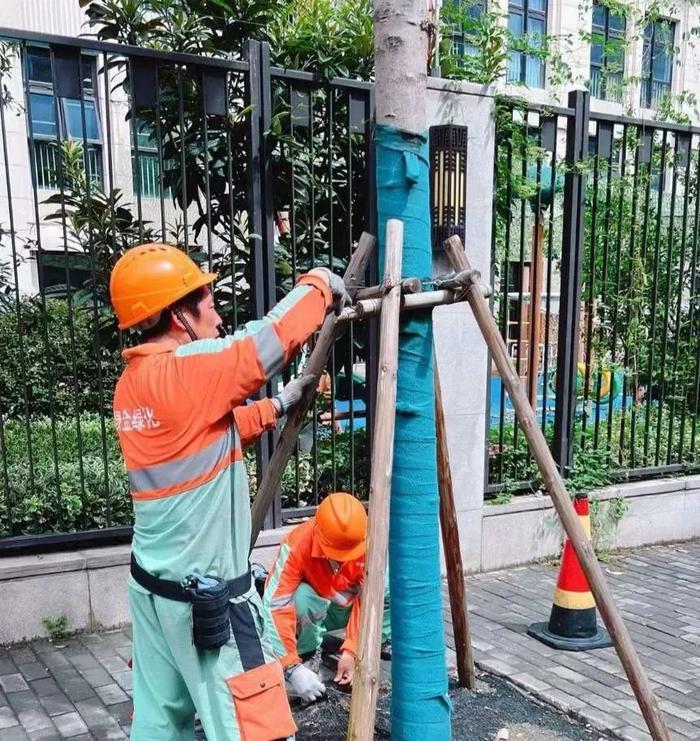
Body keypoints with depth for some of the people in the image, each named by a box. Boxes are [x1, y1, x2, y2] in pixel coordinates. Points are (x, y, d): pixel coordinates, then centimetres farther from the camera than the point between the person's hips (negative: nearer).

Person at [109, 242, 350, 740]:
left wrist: (278, 406, 16)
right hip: (204, 596, -9)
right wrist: (321, 284, -4)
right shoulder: (184, 369, -20)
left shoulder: (133, 381, 8)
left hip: (154, 585, 9)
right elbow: (275, 335, -20)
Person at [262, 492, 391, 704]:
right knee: (302, 598, -37)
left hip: (347, 606, 2)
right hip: (313, 608, -2)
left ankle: (386, 641, -1)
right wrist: (292, 667, -44)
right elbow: (274, 605, -38)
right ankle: (308, 656, -9)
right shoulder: (296, 545, -34)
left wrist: (350, 651, -34)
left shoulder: (369, 543, -28)